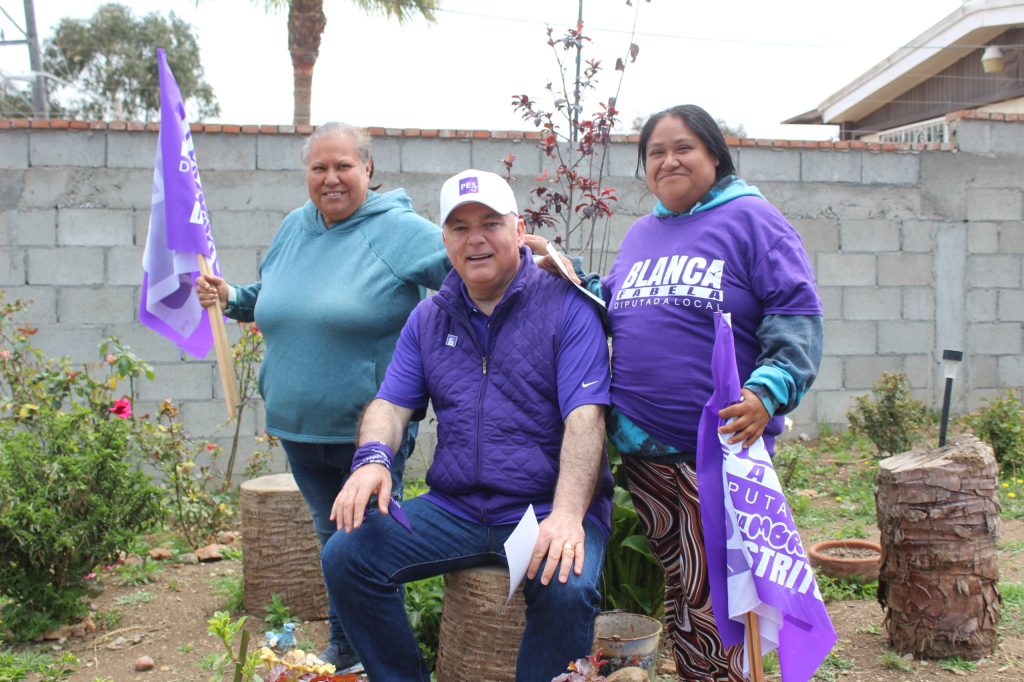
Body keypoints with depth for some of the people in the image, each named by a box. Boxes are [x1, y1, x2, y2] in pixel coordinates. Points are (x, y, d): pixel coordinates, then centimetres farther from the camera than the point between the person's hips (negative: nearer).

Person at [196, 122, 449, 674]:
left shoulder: (397, 229, -11)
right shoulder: (294, 228, 9)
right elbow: (269, 299, 24)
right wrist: (230, 297, 6)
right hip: (299, 425, 7)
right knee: (331, 539, 21)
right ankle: (341, 651, 39)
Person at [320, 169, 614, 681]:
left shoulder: (565, 307, -3)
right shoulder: (428, 318, 13)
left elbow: (585, 417, -13)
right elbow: (391, 402, 10)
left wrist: (567, 515, -27)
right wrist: (372, 458, -14)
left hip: (547, 509, -4)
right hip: (454, 508, 5)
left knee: (567, 590, -33)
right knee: (345, 556, -14)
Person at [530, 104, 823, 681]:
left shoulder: (750, 219, -3)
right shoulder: (641, 235, 16)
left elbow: (798, 319, -10)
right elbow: (612, 308, 23)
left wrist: (768, 393, -25)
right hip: (643, 446, 6)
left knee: (709, 599, -4)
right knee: (676, 590, 16)